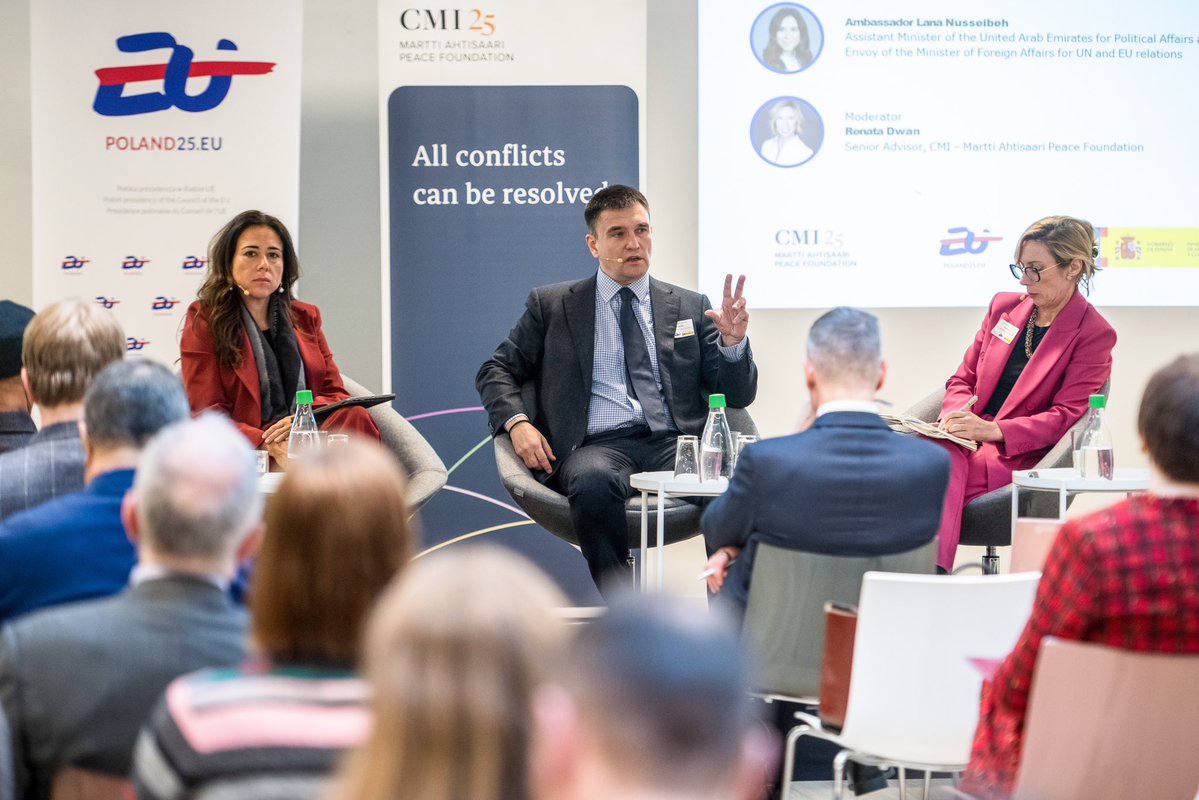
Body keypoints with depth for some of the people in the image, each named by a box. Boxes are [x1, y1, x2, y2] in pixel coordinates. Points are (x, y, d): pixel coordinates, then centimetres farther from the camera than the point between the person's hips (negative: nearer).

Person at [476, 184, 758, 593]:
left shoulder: (690, 308, 20)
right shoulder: (551, 305, 17)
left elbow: (738, 396, 16)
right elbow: (495, 372, 19)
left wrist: (733, 343, -5)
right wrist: (517, 422, -2)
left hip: (674, 442, 1)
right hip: (597, 446, -1)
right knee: (593, 481, -39)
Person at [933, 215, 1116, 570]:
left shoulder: (1094, 334, 1)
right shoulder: (1005, 307, 17)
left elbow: (1066, 417, -5)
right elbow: (963, 379, 22)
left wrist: (993, 430, -17)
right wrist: (955, 413, -2)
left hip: (1020, 455, -5)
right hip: (967, 441, 5)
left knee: (944, 473, -36)